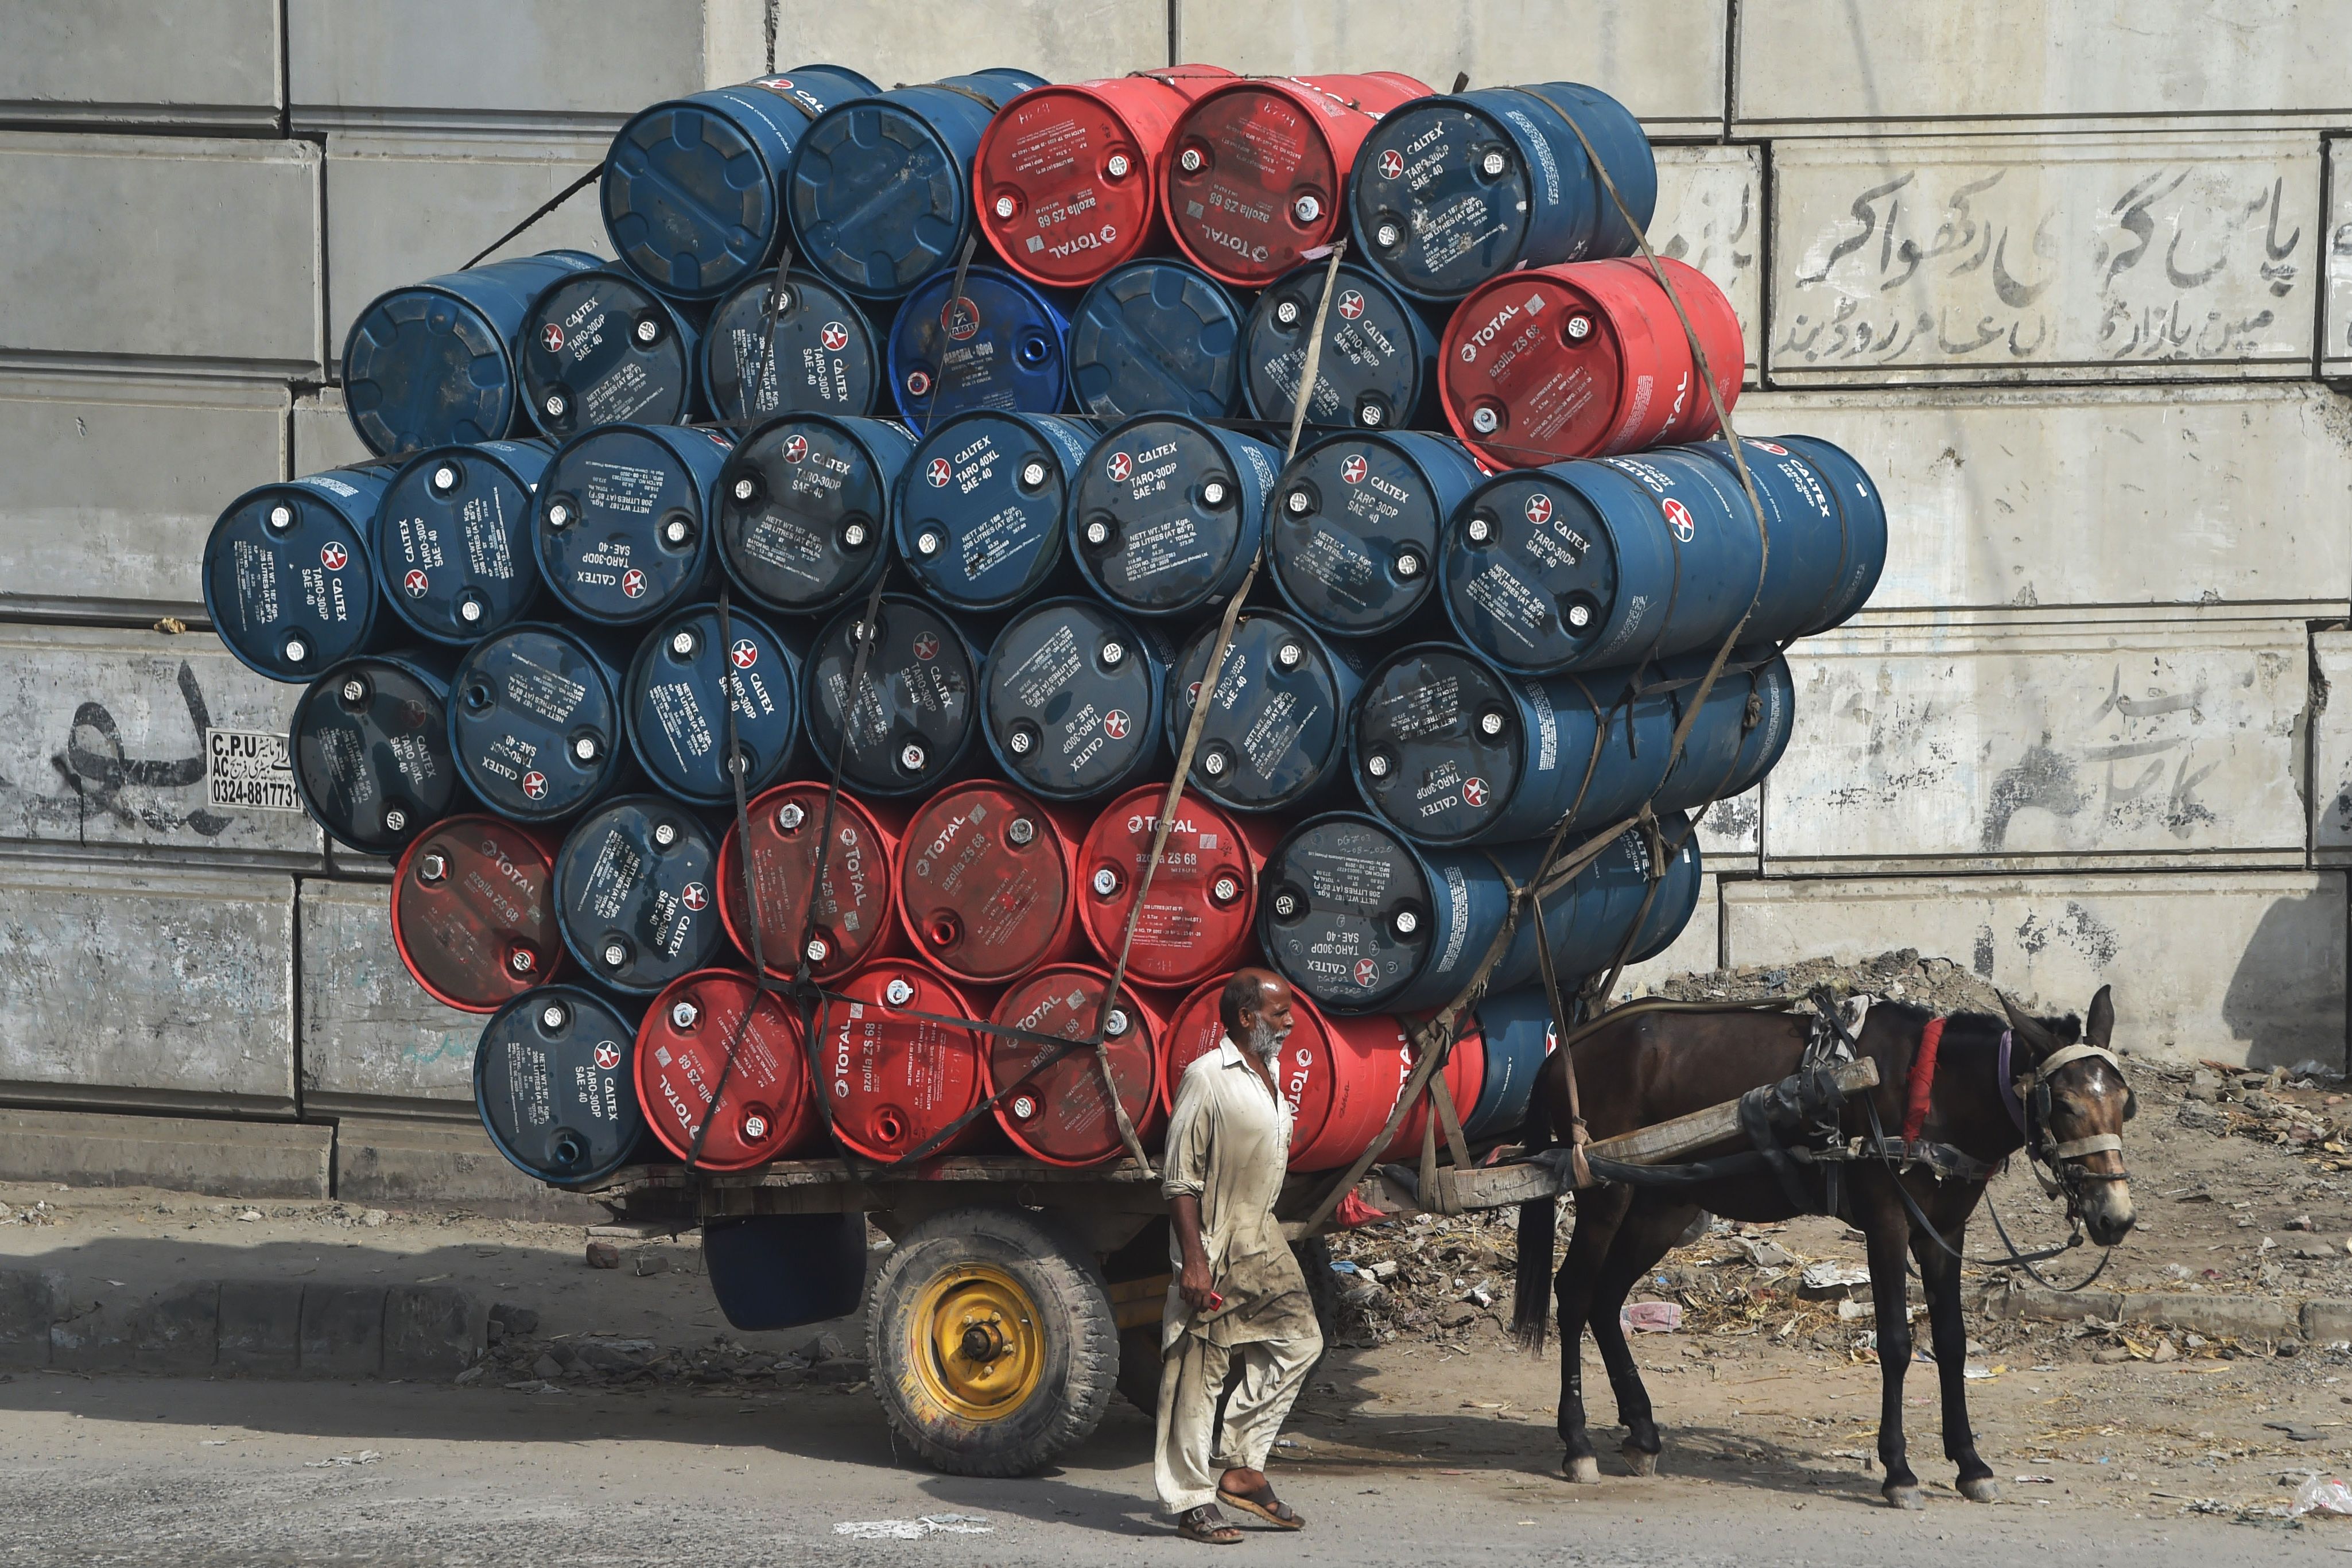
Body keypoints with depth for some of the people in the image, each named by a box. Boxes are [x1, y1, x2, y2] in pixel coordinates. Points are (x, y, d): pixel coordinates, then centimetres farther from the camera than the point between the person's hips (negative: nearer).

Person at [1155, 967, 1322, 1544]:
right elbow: (1180, 1178, -17)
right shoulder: (1208, 1078, -15)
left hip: (1260, 1239, 9)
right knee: (1199, 1370, -3)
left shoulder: (1268, 1075, 13)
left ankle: (1243, 1468, 13)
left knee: (1297, 1340, 7)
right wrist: (1193, 1260, -22)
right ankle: (1192, 1502, 1)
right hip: (1214, 1251, -9)